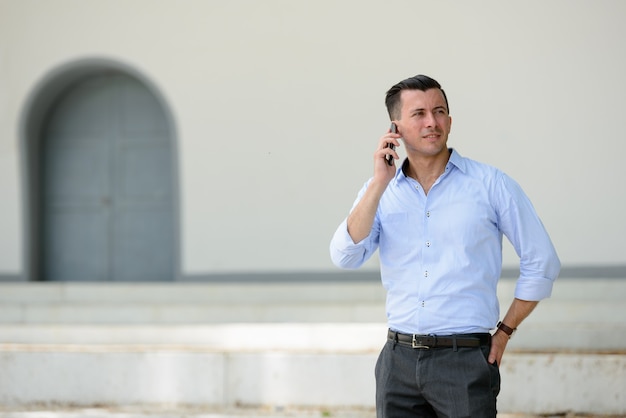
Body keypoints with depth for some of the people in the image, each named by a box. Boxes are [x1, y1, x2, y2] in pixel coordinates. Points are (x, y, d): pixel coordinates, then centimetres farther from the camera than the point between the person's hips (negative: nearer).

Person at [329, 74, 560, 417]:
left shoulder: (490, 185, 1)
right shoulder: (379, 192, 8)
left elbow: (542, 263, 4)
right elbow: (345, 257, -7)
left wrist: (504, 332, 3)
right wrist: (380, 183, -11)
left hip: (465, 361, -3)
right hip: (399, 361, 3)